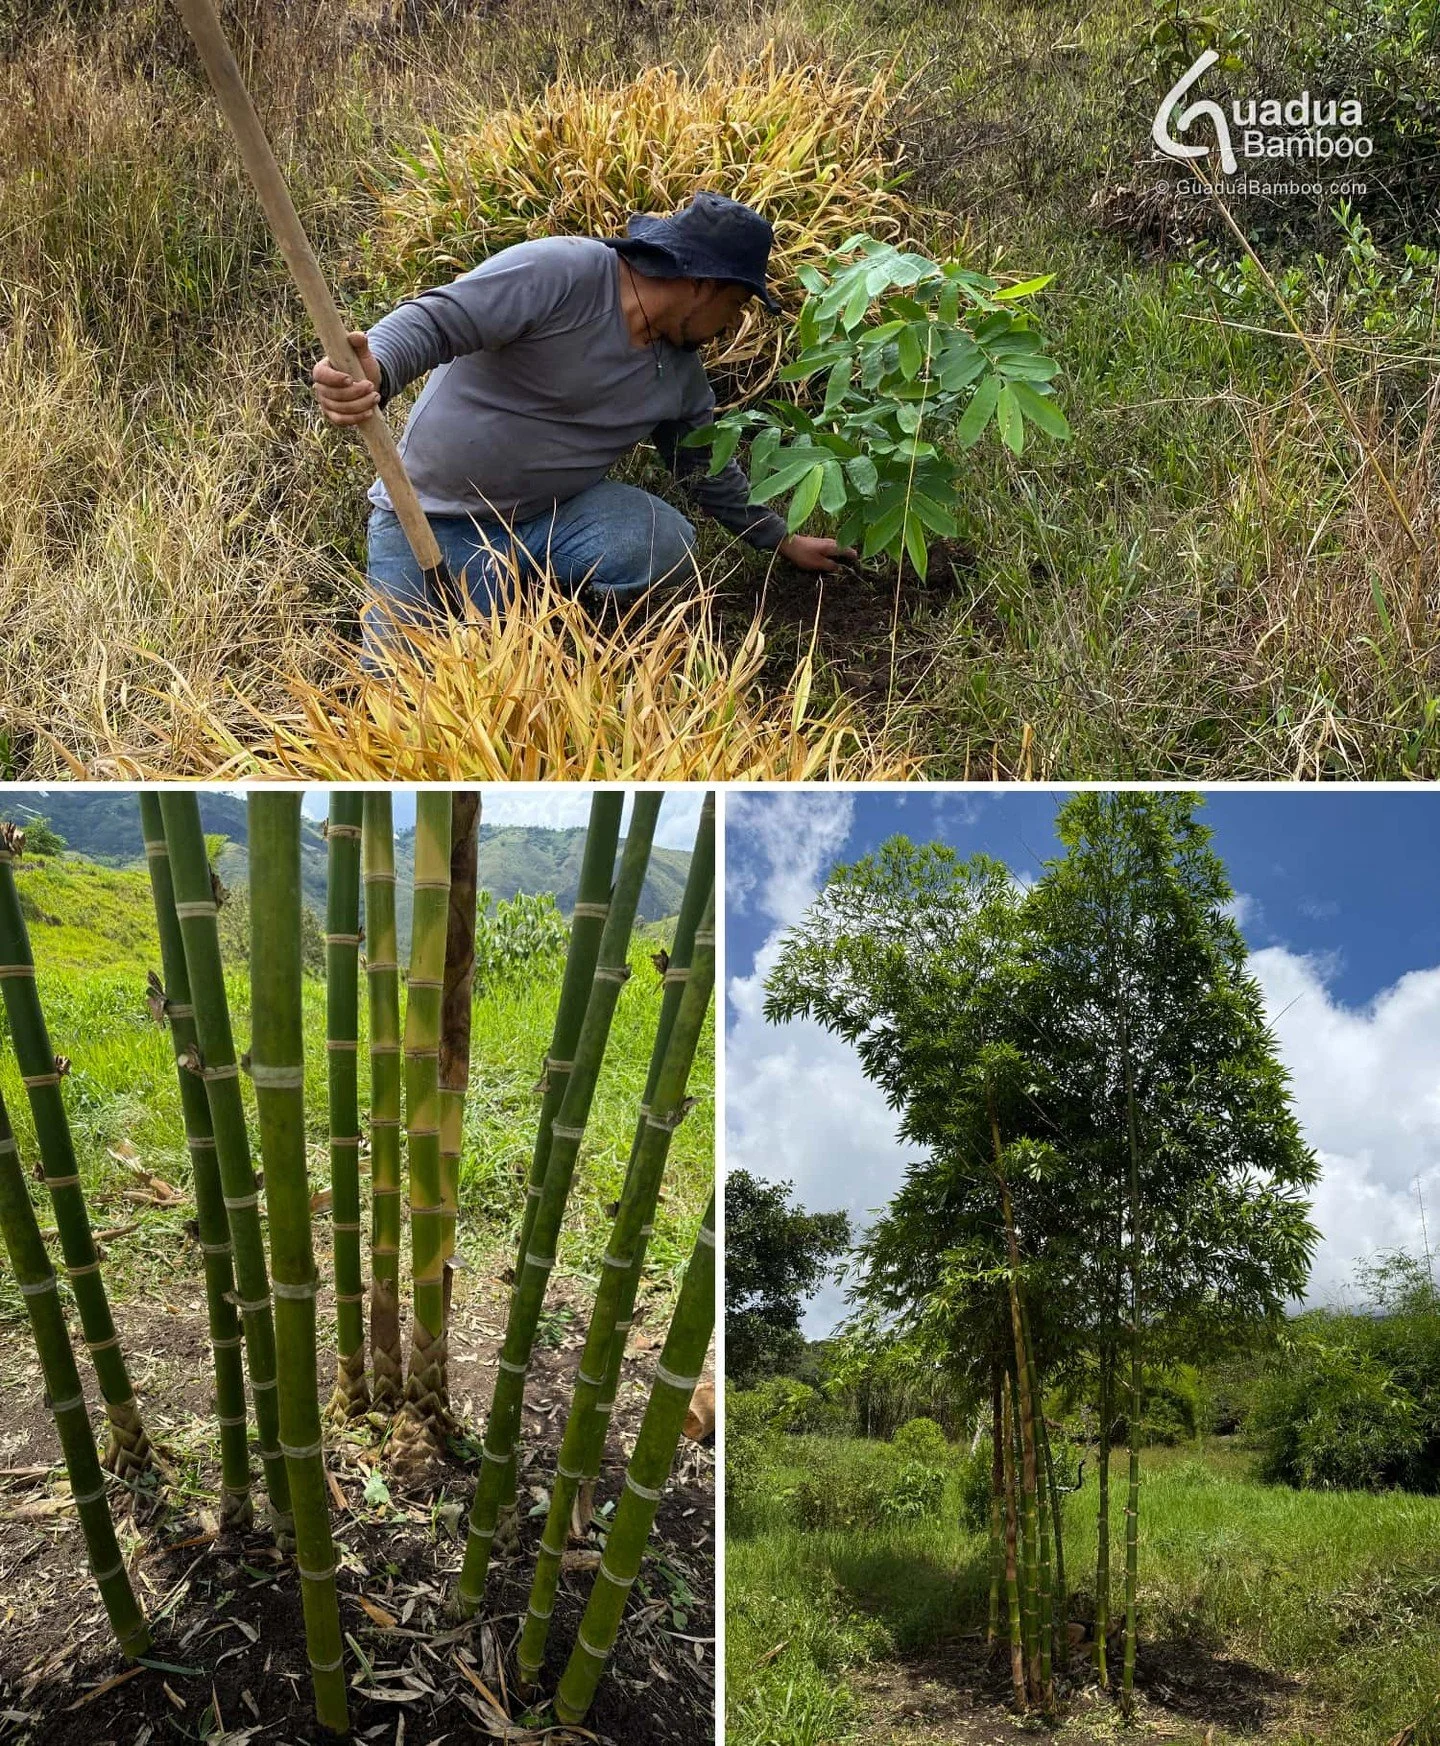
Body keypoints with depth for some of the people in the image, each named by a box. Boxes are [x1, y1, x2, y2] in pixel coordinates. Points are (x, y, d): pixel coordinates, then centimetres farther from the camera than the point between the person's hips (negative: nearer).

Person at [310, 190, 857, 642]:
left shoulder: (680, 374, 2)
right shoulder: (558, 272, -22)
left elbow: (710, 471, 17)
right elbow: (434, 321, -29)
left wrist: (785, 542, 23)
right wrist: (373, 372, -50)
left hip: (550, 517, 5)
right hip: (432, 516, -5)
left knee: (665, 546, -23)